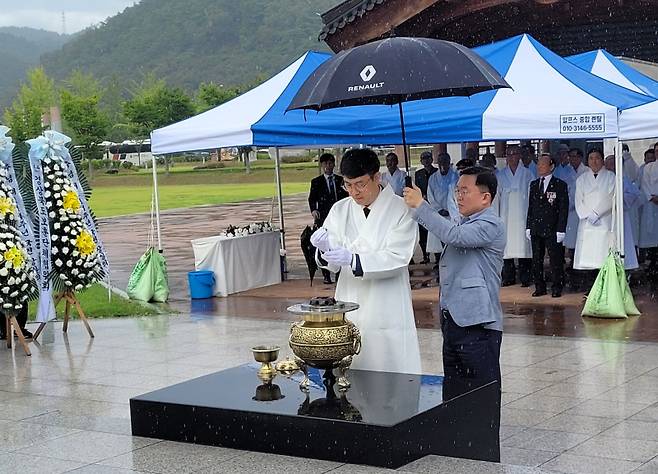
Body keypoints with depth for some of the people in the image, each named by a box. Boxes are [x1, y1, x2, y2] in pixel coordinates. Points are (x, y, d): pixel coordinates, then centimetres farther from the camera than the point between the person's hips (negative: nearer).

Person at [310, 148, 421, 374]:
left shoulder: (401, 209, -4)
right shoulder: (340, 210, 9)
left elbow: (397, 258, -14)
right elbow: (332, 265, 5)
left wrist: (353, 259, -24)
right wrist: (325, 248, -18)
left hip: (388, 313, -3)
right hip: (348, 313, 4)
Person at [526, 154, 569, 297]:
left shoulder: (560, 185, -2)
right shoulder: (534, 185, 14)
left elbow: (563, 209, -5)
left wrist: (561, 230, -11)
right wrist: (528, 227, 8)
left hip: (552, 230, -5)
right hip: (536, 229, 5)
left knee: (555, 260, -2)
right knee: (536, 260, 7)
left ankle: (557, 288, 8)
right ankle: (540, 287, 16)